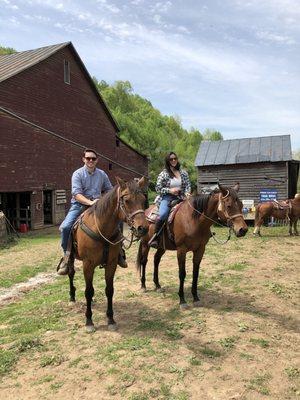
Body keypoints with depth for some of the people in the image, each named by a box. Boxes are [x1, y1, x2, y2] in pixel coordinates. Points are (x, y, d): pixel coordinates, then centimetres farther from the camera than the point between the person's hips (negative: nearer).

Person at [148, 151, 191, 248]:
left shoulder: (184, 173, 13)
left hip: (180, 198, 4)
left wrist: (187, 193, -8)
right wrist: (170, 190, -12)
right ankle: (155, 237, -18)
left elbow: (188, 185, 13)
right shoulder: (163, 174, 2)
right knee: (162, 215, -31)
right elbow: (158, 188, 0)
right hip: (167, 198, -4)